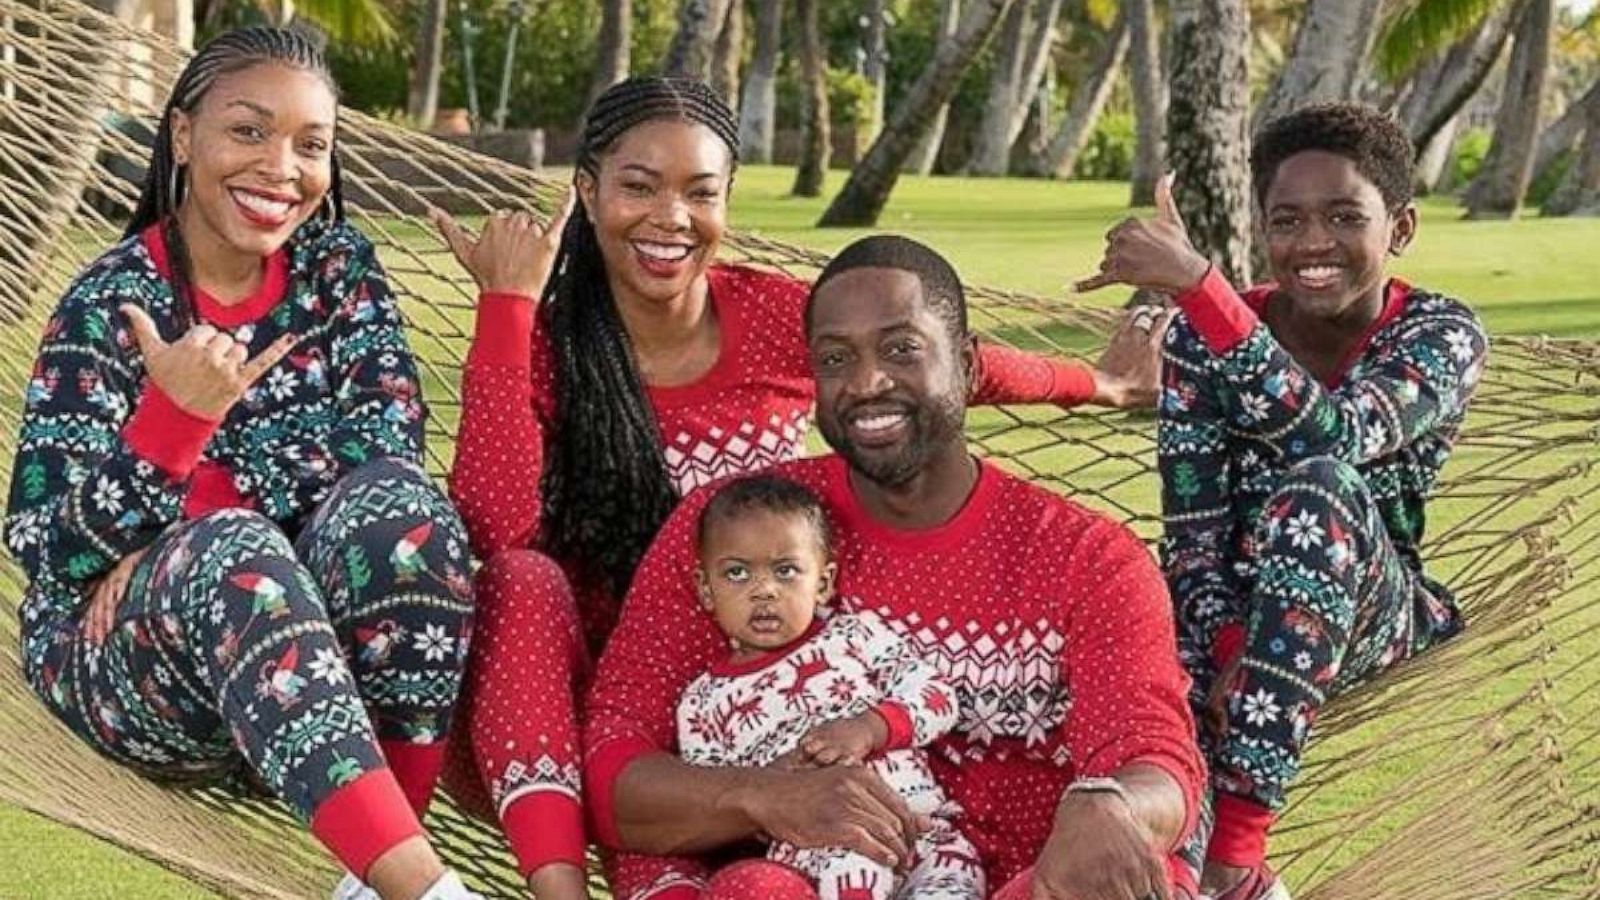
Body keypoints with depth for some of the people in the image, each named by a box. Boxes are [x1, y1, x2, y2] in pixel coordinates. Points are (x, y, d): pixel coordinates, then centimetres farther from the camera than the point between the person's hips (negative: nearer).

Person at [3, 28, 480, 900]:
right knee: (232, 551, -36)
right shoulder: (110, 304, -9)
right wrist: (175, 412, -33)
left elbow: (387, 441, -11)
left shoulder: (337, 265, 3)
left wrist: (180, 522, -19)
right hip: (118, 652, -3)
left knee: (396, 501, -27)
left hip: (319, 639, 3)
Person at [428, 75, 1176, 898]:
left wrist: (1098, 386, 27)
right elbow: (497, 532, -26)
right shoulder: (538, 343, -8)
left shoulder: (780, 320, -5)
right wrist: (508, 300, -24)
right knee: (524, 577, -33)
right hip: (557, 740, -1)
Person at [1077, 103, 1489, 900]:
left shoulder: (1441, 335, -11)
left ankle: (1236, 836, -41)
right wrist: (1231, 649, -32)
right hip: (1233, 614, 1)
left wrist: (1197, 283, -42)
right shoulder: (1202, 341, -5)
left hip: (1377, 618, -1)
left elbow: (1329, 437, -32)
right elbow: (1191, 535, -10)